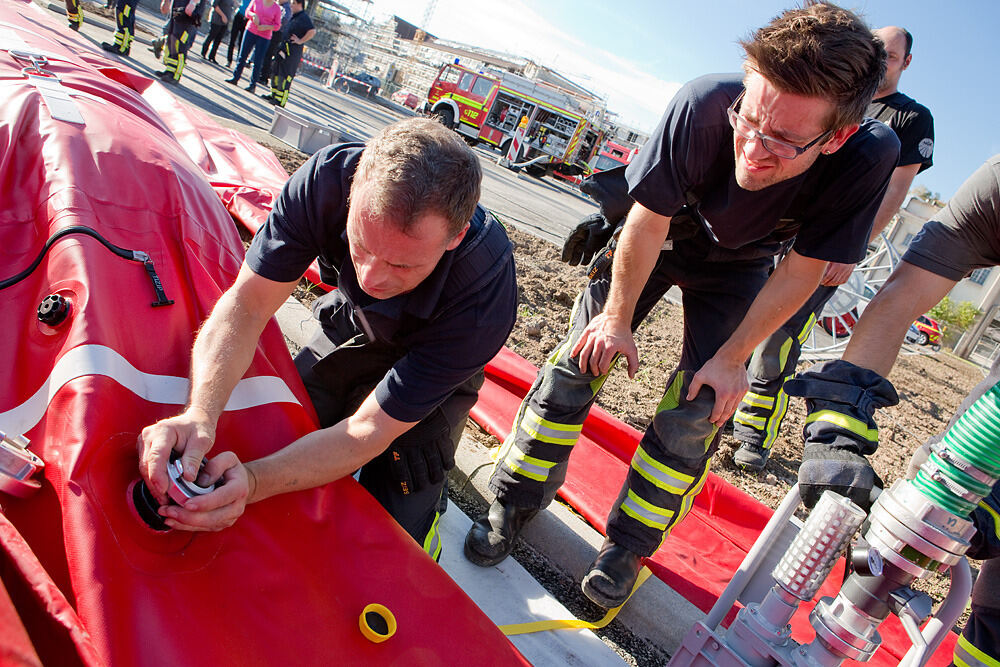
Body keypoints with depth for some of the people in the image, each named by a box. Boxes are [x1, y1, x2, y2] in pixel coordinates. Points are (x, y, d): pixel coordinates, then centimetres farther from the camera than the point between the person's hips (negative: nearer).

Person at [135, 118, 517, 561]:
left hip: (437, 363, -3)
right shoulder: (330, 178, -34)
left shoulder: (483, 298, -41)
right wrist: (200, 414, -45)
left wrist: (254, 482, -49)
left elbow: (369, 431, -35)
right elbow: (247, 304, -28)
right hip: (354, 324, 3)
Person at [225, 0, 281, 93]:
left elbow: (277, 25, -1)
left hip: (264, 37, -3)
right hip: (250, 31, 3)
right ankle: (235, 77, 18)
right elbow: (248, 11, 8)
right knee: (242, 55, 7)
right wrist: (253, 15, -14)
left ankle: (253, 85, 5)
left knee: (257, 62, -2)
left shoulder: (277, 9, -2)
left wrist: (266, 27, -16)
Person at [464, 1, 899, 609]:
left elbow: (800, 272, -21)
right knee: (579, 360, -8)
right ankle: (512, 508, 10)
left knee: (696, 411, -9)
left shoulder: (869, 156, -35)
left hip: (737, 270, 1)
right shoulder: (704, 104, -38)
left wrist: (732, 357, -15)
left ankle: (627, 548, 12)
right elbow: (649, 220, -23)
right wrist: (618, 319, -13)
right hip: (658, 237, 0)